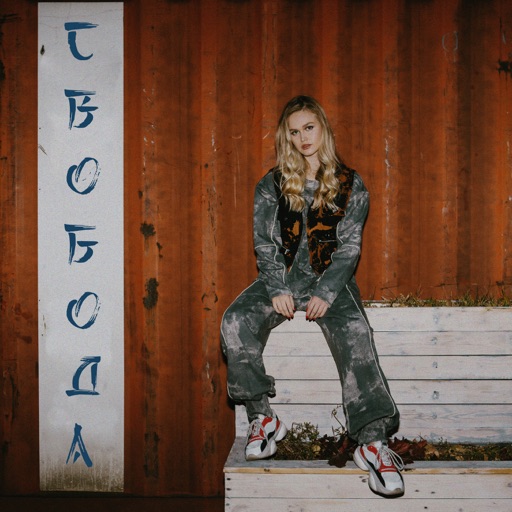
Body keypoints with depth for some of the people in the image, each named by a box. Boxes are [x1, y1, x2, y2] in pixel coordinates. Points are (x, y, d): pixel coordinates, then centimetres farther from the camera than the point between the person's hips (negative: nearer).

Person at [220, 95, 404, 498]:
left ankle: (373, 440, -38)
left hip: (331, 280, -2)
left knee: (355, 334, -32)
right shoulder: (272, 186, 10)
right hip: (282, 278, 2)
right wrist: (277, 289, -13)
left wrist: (325, 293, -15)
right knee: (235, 322, -26)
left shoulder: (351, 185, 6)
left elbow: (349, 246, 0)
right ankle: (262, 417, -16)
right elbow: (265, 243, 5)